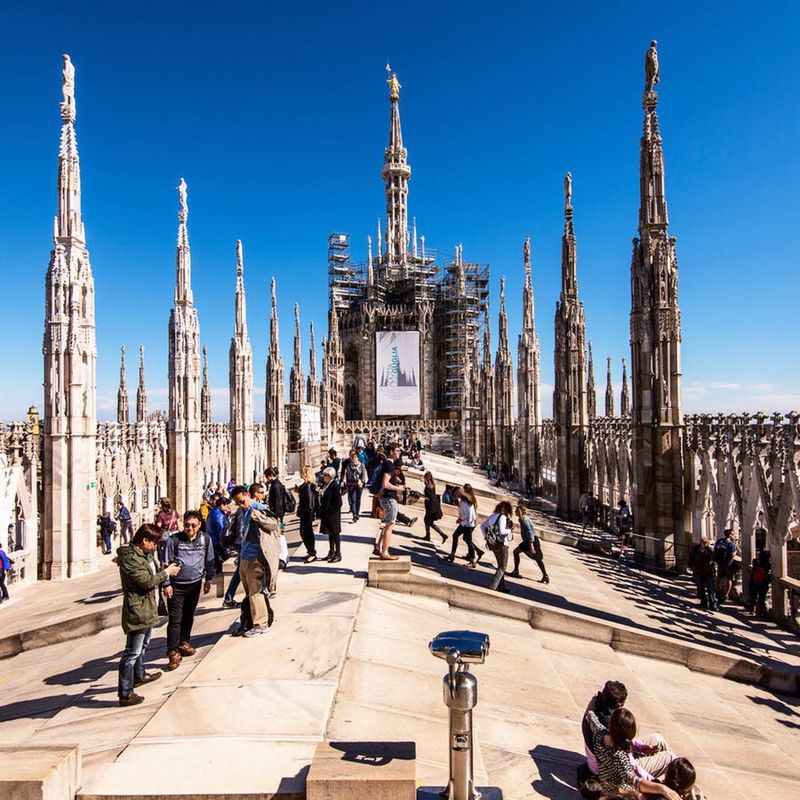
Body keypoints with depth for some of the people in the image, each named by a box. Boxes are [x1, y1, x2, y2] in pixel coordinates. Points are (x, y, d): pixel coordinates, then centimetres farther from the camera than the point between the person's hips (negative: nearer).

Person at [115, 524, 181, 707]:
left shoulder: (144, 554, 10)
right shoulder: (130, 558, -22)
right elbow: (147, 582, -25)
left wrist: (162, 570, 4)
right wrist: (166, 572, -15)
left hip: (147, 608, 11)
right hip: (137, 611, -11)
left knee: (143, 645, 27)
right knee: (132, 652, -5)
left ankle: (139, 676, 46)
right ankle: (125, 694, 2)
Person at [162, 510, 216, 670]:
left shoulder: (206, 539, -2)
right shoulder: (173, 540, -11)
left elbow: (210, 561, 11)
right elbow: (165, 563, -6)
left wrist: (208, 579, 15)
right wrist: (166, 584, -8)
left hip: (195, 584, 4)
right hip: (176, 585, -3)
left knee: (189, 616, 17)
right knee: (175, 619, -4)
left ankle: (184, 642, 34)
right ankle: (173, 652, 3)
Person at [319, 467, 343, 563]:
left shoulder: (335, 486, -17)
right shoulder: (325, 485, 8)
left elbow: (338, 503, -17)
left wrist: (330, 511, -18)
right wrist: (321, 513, 11)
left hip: (333, 515, -8)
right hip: (326, 515, 8)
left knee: (335, 534, 2)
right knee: (330, 534, 17)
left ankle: (338, 554, 11)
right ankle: (331, 552, 27)